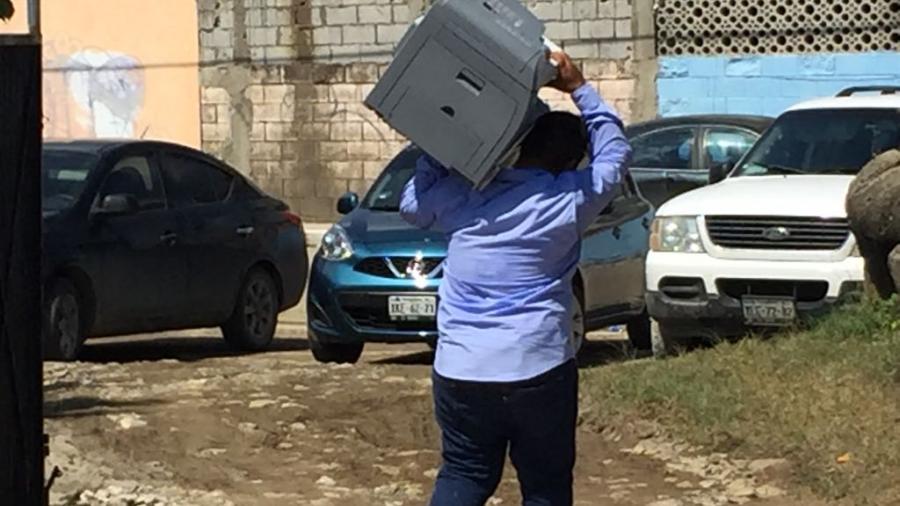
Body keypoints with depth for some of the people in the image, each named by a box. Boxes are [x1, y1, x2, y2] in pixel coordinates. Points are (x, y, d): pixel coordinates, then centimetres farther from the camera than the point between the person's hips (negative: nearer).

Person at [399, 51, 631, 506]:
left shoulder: (463, 195, 1)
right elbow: (614, 149, 12)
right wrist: (578, 89, 15)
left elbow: (412, 204, 21)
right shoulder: (569, 200, -5)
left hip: (459, 371, 3)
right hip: (538, 370, -3)